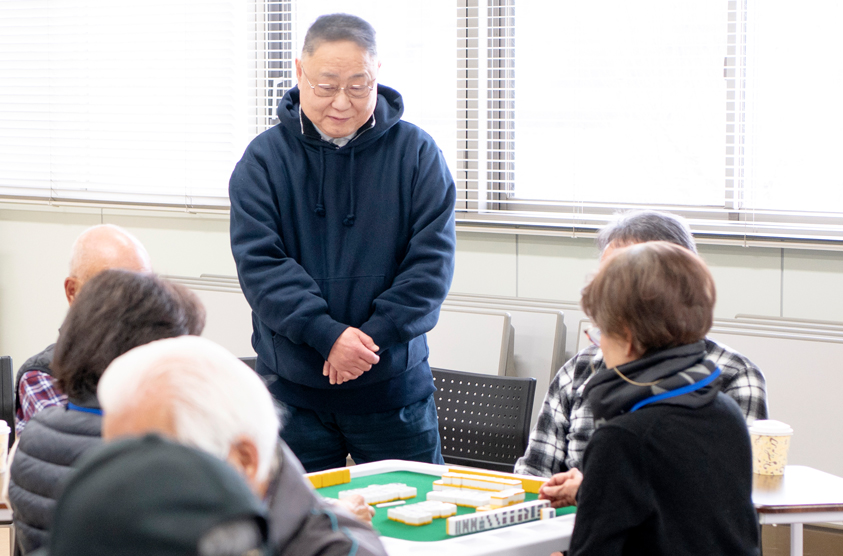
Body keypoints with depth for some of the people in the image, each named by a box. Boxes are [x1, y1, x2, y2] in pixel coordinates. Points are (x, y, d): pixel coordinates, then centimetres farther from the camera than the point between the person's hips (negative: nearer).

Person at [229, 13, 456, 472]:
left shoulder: (416, 153, -1)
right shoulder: (264, 158, -1)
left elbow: (431, 260, -5)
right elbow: (258, 262, -9)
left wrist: (375, 335, -16)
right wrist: (327, 335, -20)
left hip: (393, 386, 0)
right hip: (292, 390, 0)